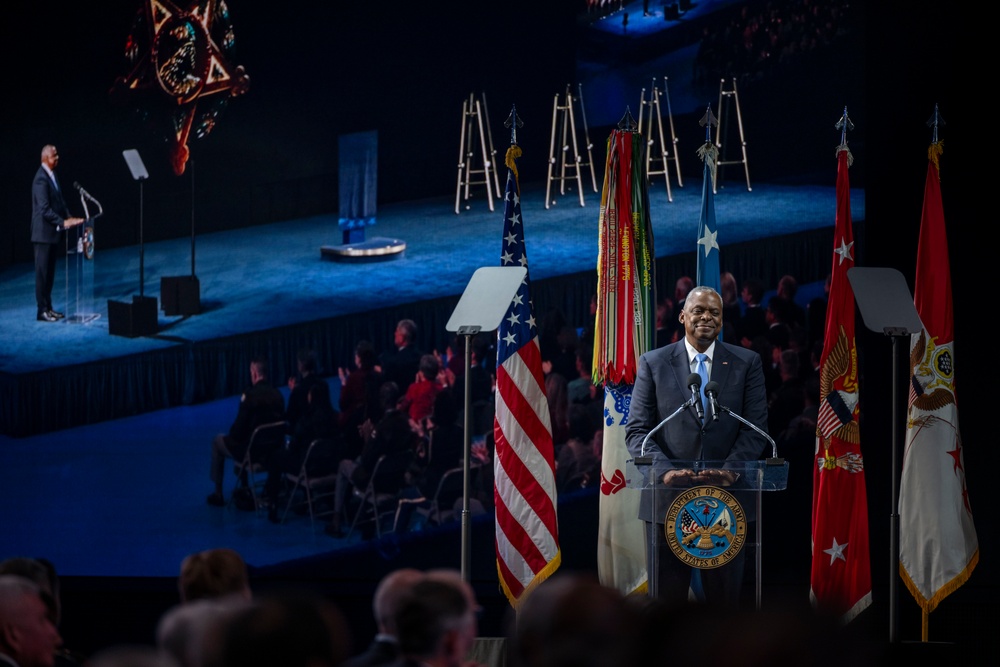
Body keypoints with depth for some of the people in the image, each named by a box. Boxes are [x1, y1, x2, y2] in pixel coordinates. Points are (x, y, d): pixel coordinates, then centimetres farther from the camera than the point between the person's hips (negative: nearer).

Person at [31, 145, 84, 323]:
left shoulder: (52, 175, 12)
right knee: (42, 273, -4)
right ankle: (42, 311, 0)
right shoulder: (41, 179, -18)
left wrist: (69, 217, 2)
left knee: (50, 272, 13)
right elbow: (44, 209, -23)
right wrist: (63, 223, -23)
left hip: (53, 232, 9)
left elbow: (60, 200, 17)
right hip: (44, 233, -9)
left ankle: (48, 307, 19)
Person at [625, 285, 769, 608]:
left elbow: (756, 428, 1)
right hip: (667, 497, 0)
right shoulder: (653, 363, 6)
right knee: (666, 598, 3)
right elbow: (637, 430, 1)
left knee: (725, 598, 4)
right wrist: (665, 470, -16)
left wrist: (729, 470, -15)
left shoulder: (747, 363, 7)